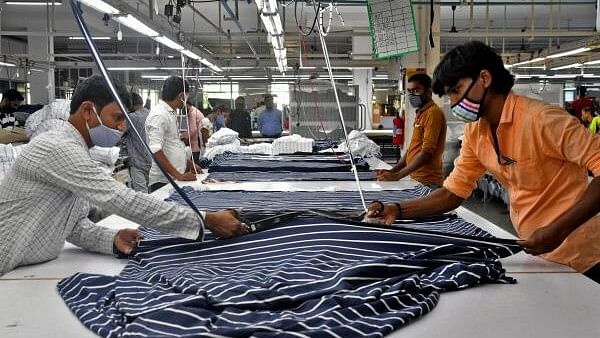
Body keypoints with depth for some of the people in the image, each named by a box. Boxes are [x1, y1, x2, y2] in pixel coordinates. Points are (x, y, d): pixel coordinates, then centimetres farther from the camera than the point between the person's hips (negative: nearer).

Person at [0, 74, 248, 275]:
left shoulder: (71, 149, 10)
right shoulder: (58, 148, -21)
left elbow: (75, 224, 9)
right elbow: (123, 201, -27)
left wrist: (112, 238, -10)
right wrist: (206, 220, -25)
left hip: (29, 269, 9)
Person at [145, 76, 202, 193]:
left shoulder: (171, 113, 15)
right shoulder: (159, 115, -15)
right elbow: (155, 150, -23)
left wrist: (189, 163, 19)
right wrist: (178, 175, -25)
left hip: (174, 178, 9)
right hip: (163, 180, -9)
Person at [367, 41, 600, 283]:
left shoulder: (541, 119, -21)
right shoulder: (475, 132, 2)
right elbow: (453, 192, 4)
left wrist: (558, 230, -32)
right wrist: (398, 210, -10)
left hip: (577, 254, -6)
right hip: (536, 249, 6)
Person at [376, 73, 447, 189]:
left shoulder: (433, 113, -13)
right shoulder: (420, 113, 16)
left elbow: (426, 153, -20)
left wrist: (397, 176, -21)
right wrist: (392, 171, 8)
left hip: (427, 183, -8)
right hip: (416, 179, 8)